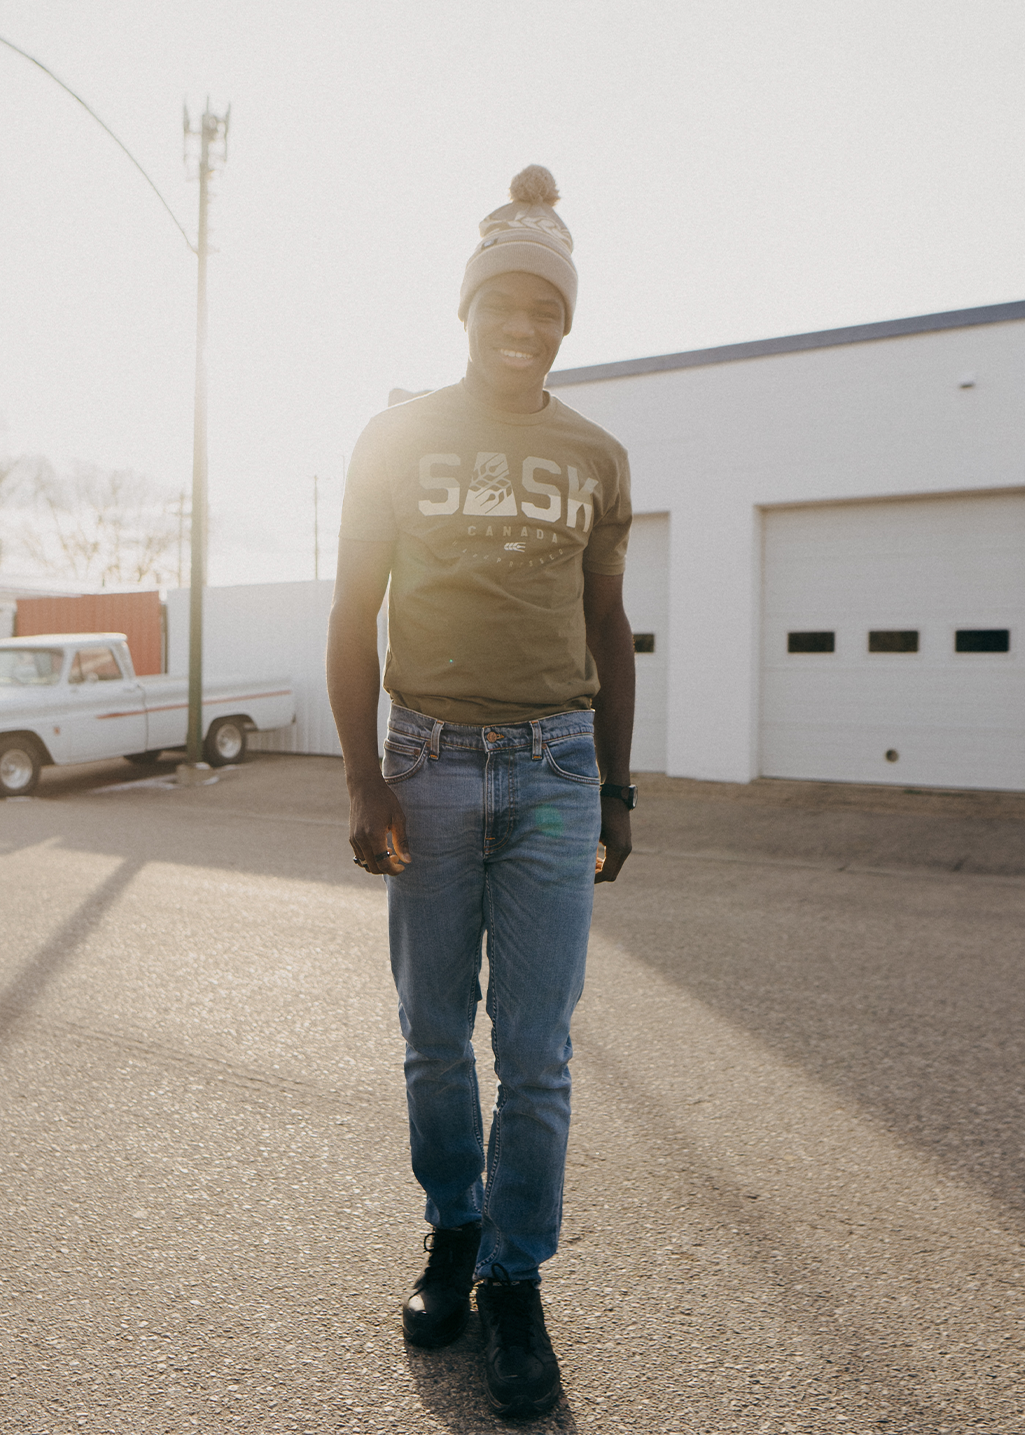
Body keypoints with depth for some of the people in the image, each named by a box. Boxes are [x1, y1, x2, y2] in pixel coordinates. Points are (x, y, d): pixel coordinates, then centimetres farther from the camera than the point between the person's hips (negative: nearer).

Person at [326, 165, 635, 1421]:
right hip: (430, 763, 0)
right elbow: (353, 617, 3)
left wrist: (617, 789, 8)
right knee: (435, 1036, 9)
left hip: (557, 770, 1)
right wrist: (362, 781, -6)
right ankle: (453, 1230, 31)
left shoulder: (595, 458, 10)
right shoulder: (398, 437, 5)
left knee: (536, 1048, 1)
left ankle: (515, 1282, 20)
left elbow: (607, 627, 12)